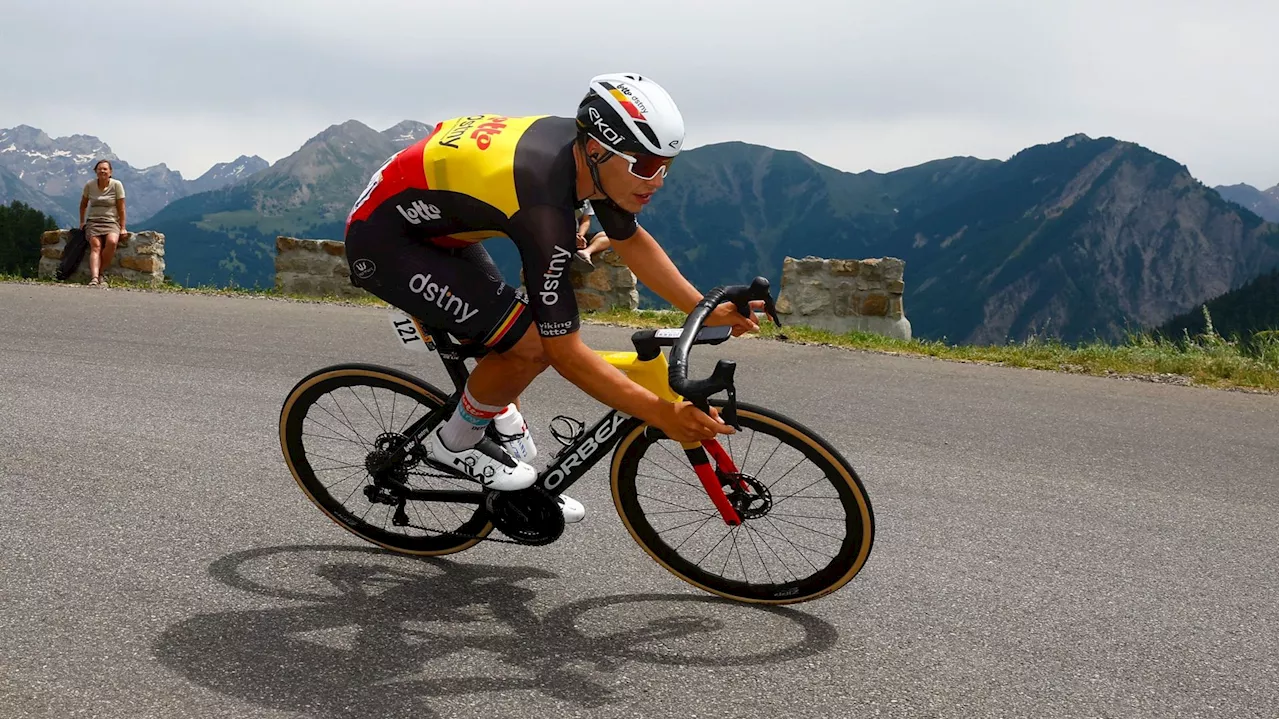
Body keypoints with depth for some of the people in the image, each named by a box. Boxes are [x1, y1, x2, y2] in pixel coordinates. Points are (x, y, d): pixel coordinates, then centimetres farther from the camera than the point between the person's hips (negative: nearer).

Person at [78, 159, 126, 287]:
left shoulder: (116, 185, -3)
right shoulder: (89, 185, 4)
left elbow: (121, 207, -1)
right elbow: (83, 205, 19)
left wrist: (122, 228, -3)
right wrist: (82, 222, 16)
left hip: (111, 221, -1)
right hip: (93, 221, 1)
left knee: (112, 241, -32)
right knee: (96, 246, -24)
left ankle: (101, 273, -16)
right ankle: (94, 278, -41)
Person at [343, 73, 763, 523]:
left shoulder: (584, 146, -11)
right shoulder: (544, 211, -36)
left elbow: (631, 240, 6)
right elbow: (567, 352, -31)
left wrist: (706, 312, -1)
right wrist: (663, 416, -30)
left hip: (436, 227, 10)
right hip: (384, 243, -9)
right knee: (531, 343, -20)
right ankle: (456, 441, 5)